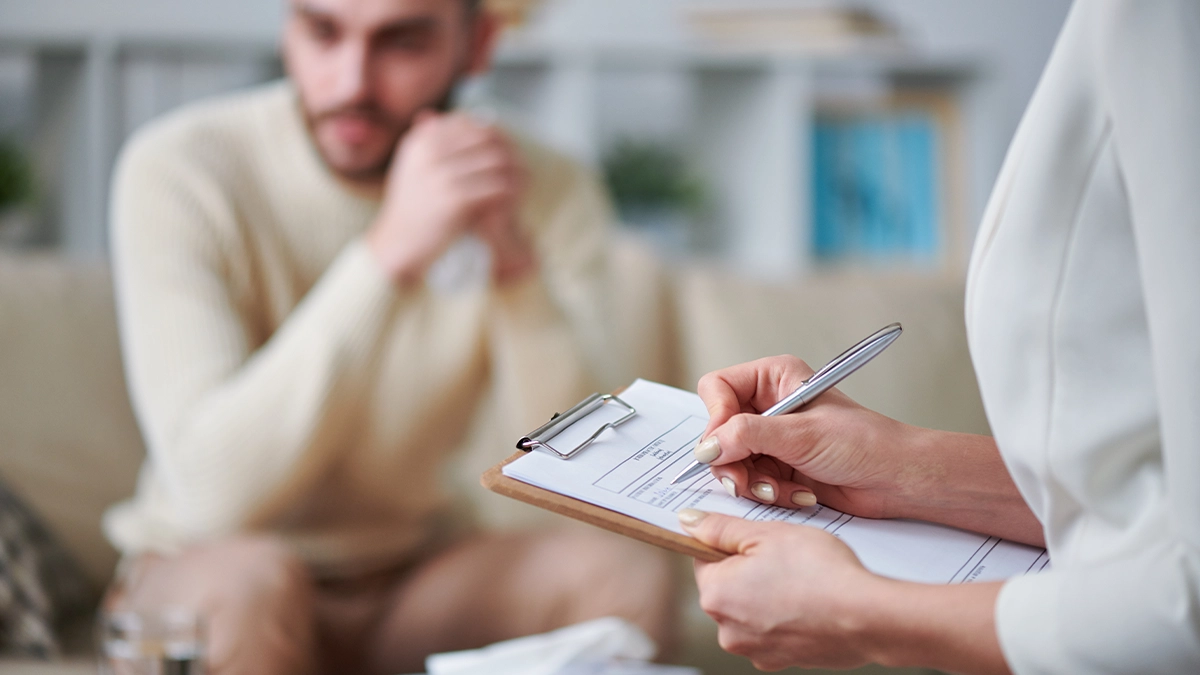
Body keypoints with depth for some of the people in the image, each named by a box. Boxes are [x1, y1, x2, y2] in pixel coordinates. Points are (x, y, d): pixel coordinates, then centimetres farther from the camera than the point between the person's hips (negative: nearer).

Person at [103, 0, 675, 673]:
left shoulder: (549, 191, -7)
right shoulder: (177, 171, -17)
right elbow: (214, 492, -29)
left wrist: (514, 260, -31)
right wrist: (392, 252, -36)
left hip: (416, 580, 3)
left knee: (625, 569, -24)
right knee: (249, 577, -35)